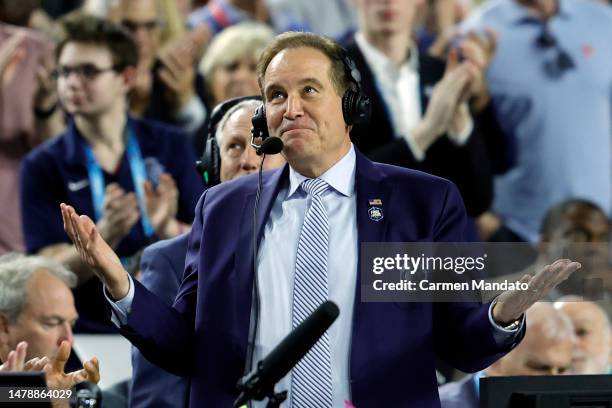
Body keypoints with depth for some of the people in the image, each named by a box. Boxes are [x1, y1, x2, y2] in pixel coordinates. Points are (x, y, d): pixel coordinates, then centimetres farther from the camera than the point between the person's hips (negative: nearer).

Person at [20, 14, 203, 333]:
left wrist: (168, 229, -15)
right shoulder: (43, 166, 4)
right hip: (88, 329, -1)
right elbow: (54, 272, -3)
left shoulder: (170, 146, 9)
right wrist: (106, 234, -20)